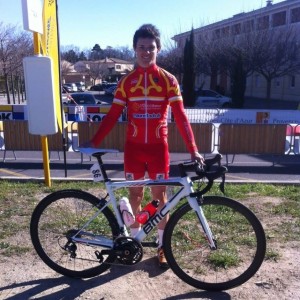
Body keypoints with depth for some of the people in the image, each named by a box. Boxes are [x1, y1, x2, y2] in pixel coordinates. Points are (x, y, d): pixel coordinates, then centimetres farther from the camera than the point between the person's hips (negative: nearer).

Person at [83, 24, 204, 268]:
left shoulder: (168, 80, -2)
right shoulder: (127, 81, 3)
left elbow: (180, 116, -6)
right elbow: (113, 115, 2)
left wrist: (193, 149, -14)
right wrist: (95, 141, -6)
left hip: (158, 146, -1)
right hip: (134, 146, 2)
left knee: (160, 195, 6)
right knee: (135, 194, 11)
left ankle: (162, 245, 21)